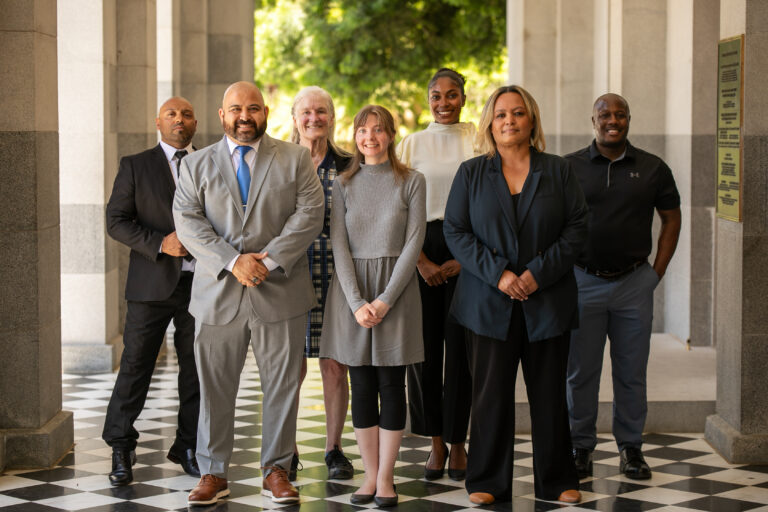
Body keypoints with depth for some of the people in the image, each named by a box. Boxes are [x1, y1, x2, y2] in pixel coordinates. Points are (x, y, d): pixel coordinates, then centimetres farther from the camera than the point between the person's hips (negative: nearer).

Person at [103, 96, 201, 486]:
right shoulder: (135, 166, 4)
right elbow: (116, 221, -2)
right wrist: (160, 243, -15)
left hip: (201, 282, 3)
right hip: (153, 282, -3)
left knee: (196, 369, 8)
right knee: (135, 366, -1)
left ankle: (188, 447, 20)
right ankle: (121, 450, 10)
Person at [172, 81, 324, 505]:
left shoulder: (295, 159, 7)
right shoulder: (196, 165, 9)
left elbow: (309, 213, -4)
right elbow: (188, 222, -2)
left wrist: (270, 260, -15)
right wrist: (232, 261, -15)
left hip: (280, 292, 0)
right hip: (218, 295, 1)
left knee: (281, 386, 5)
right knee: (214, 389, 6)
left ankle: (276, 470, 17)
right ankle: (213, 473, 17)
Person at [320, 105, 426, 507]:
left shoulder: (411, 182, 2)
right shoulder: (344, 185, 7)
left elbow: (413, 243, -4)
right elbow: (339, 247, 1)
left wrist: (385, 299, -12)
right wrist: (357, 302, -11)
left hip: (396, 291, -1)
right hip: (351, 291, 2)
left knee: (391, 383, 1)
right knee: (362, 386, 4)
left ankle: (386, 477, 7)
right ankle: (370, 473, 12)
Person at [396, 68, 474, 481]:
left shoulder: (479, 141, 6)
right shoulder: (412, 144, 8)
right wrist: (421, 261, -7)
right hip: (423, 250, 1)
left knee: (461, 346, -1)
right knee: (424, 346, 0)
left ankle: (457, 442, 9)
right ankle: (436, 442, 11)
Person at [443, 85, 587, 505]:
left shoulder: (557, 171, 6)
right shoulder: (471, 173, 6)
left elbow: (577, 227, 2)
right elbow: (455, 231, 1)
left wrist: (540, 272, -11)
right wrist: (497, 273, -12)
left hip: (548, 301, 0)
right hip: (489, 303, 0)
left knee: (549, 392, 5)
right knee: (490, 394, 1)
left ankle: (556, 481, 17)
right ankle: (487, 482, 12)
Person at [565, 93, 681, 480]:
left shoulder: (652, 169, 4)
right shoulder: (569, 167, 1)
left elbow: (671, 218, 10)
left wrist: (657, 271, 3)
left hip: (634, 282, 1)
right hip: (583, 281, -1)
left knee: (631, 371, 6)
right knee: (580, 371, 4)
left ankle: (631, 448, 17)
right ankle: (581, 447, 15)